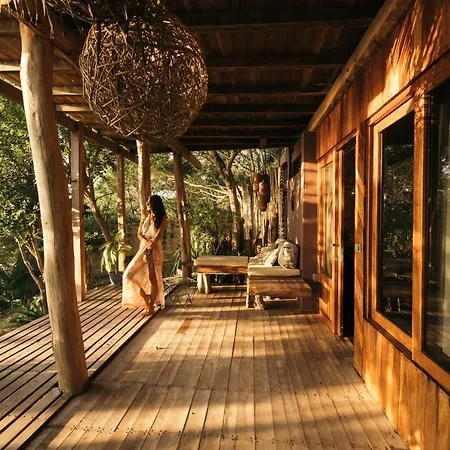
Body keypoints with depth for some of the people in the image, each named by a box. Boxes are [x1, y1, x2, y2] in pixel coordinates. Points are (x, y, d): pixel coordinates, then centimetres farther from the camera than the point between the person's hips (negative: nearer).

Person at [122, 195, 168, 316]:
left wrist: (149, 249, -19)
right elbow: (139, 234, 6)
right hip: (143, 248, 6)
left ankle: (151, 307, 8)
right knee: (130, 274, -2)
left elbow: (158, 236, -12)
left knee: (153, 278, -3)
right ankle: (145, 297, 14)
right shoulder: (145, 217, 13)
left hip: (154, 250, -6)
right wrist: (147, 242, -13)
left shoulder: (163, 219, -3)